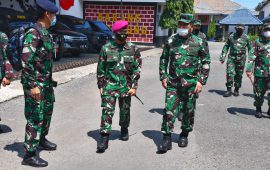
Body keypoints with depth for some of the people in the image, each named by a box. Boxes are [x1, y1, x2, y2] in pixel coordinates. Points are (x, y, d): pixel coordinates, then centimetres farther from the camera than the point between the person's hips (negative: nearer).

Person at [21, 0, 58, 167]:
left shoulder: (47, 34, 11)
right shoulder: (33, 33, -17)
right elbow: (26, 61, -22)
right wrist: (32, 85, -24)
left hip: (46, 82, 9)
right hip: (35, 83, -9)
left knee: (47, 111, 20)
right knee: (35, 117, -5)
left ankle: (41, 140, 39)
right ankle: (30, 155, 4)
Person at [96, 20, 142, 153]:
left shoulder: (133, 49, 1)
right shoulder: (106, 48, -1)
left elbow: (137, 69, 2)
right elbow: (100, 69, 4)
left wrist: (134, 87, -3)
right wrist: (101, 86, 2)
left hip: (126, 86, 2)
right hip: (109, 85, -1)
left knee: (125, 110, 15)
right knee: (107, 111, -8)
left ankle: (124, 129, 39)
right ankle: (104, 138, -5)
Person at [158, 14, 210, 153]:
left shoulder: (198, 42, 0)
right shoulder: (171, 41, 4)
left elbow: (206, 62, 3)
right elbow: (163, 59, 13)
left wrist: (201, 81, -4)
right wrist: (163, 76, 5)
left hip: (191, 84, 0)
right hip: (173, 83, 1)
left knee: (188, 110, 11)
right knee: (169, 109, -5)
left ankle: (184, 135, 31)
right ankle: (166, 139, 3)